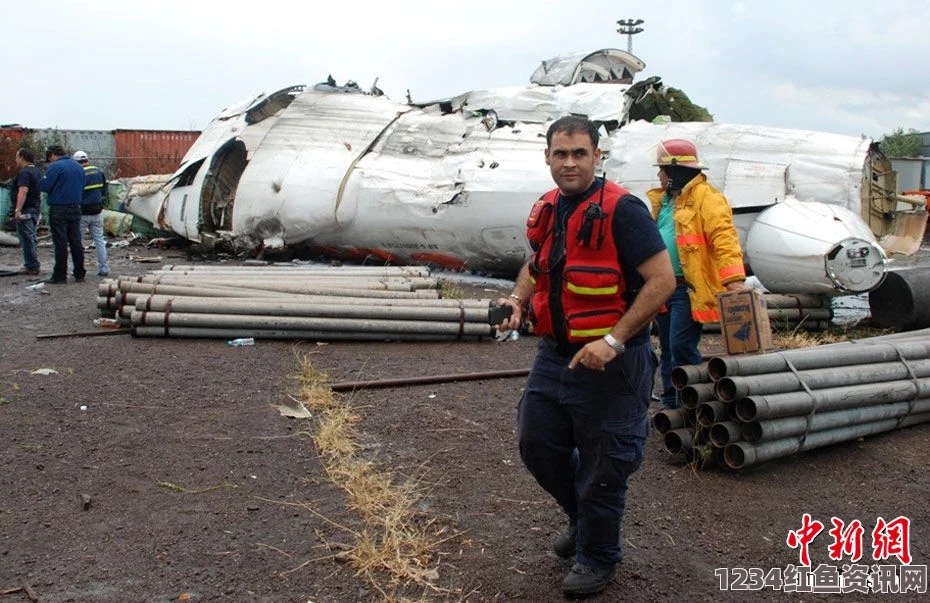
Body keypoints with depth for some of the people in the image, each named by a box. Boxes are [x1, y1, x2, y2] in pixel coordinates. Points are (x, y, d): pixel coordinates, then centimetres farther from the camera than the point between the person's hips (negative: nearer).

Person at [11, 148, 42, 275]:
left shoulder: (24, 173, -15)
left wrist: (18, 210, -30)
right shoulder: (36, 171, 17)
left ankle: (32, 267, -7)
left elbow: (23, 192, -25)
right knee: (30, 238, 16)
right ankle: (33, 265, 21)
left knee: (26, 238, -7)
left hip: (25, 210, -10)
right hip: (35, 209, 10)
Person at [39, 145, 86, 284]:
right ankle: (80, 274, 13)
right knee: (76, 242, 10)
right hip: (75, 208, 7)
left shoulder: (55, 167, -11)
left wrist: (41, 181, 7)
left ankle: (60, 276, 1)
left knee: (60, 244, -3)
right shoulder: (78, 167, 12)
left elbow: (44, 186, -13)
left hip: (59, 210, -6)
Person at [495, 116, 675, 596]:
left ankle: (597, 558, 29)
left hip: (610, 361, -7)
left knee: (601, 466, 6)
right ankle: (582, 517, 43)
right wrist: (518, 299, 1)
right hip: (554, 353, 7)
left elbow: (662, 280, -20)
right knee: (536, 445, 17)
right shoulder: (547, 210, 6)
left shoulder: (621, 210, -17)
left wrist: (613, 341, -25)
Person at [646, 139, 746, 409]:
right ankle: (671, 402, 24)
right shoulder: (662, 200, 18)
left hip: (689, 288, -9)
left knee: (681, 347, -13)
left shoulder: (706, 198, -9)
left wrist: (734, 281, -30)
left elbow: (724, 240, -20)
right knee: (668, 349, 14)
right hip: (663, 286, 9)